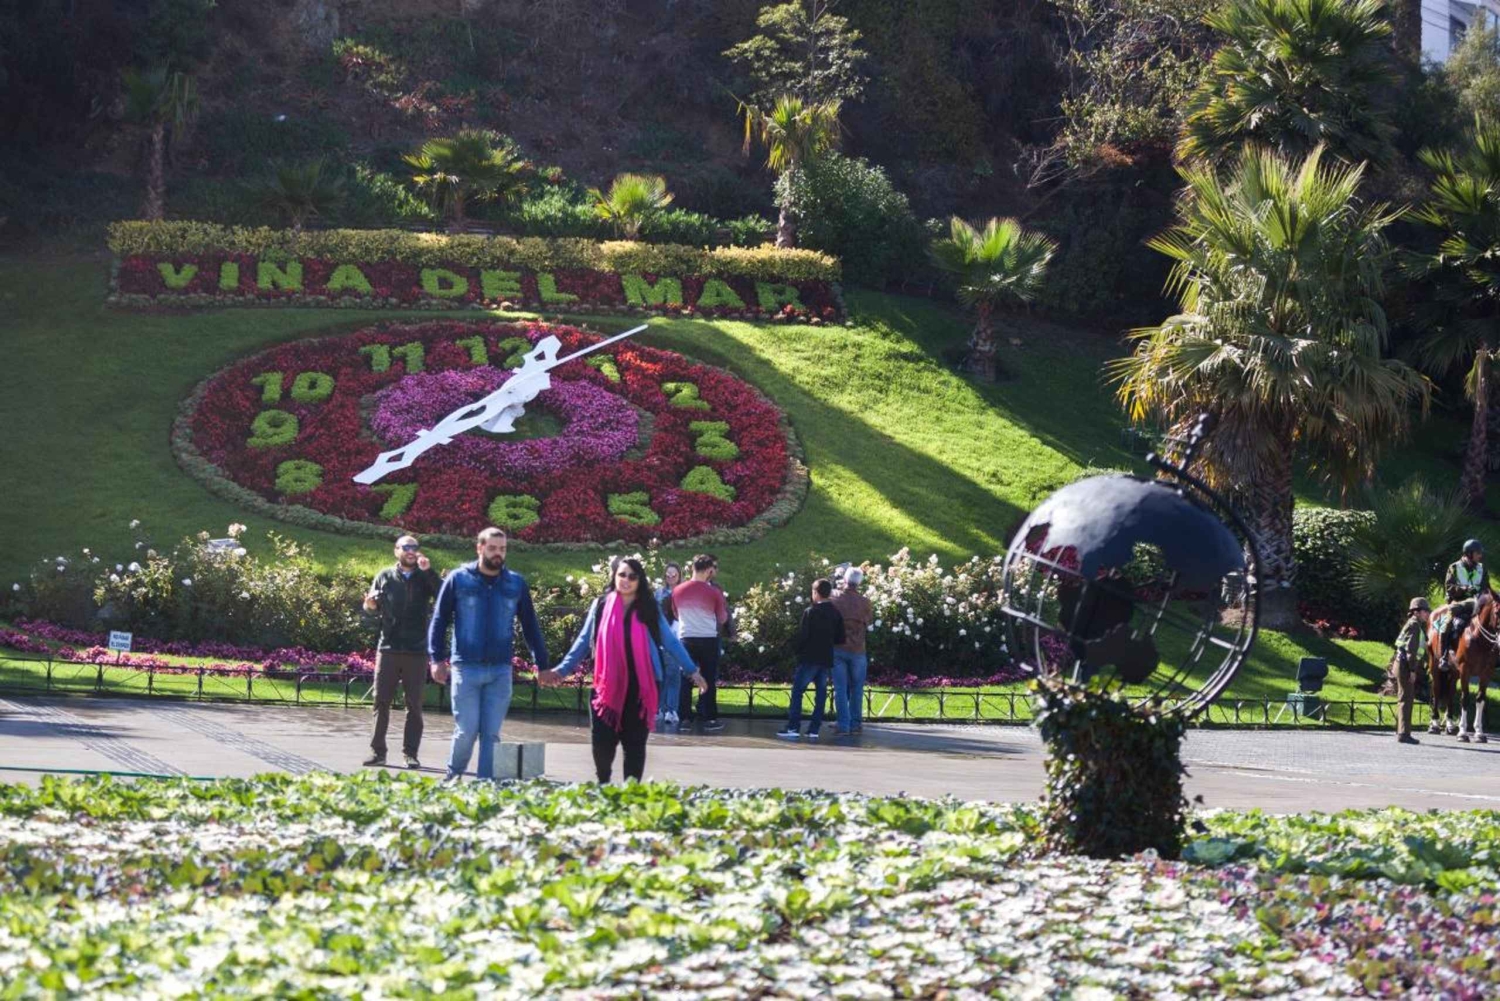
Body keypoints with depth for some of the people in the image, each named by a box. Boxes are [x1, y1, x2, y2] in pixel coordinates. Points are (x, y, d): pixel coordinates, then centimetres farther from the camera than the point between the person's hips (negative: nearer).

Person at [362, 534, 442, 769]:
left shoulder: (425, 578, 5)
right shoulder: (385, 577, 8)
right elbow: (373, 609, 11)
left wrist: (428, 571, -20)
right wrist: (370, 605, -12)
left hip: (416, 651, 0)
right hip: (388, 648, 0)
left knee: (414, 705, 3)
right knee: (381, 701, 0)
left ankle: (411, 753, 7)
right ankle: (377, 751, 5)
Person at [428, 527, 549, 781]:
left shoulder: (516, 583, 7)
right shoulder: (459, 579, 0)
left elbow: (530, 626, 13)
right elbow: (439, 621, 2)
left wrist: (542, 664, 11)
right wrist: (437, 658, -7)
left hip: (501, 671, 2)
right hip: (466, 668, -2)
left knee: (491, 733, 2)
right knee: (467, 731, -4)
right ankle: (453, 777, 18)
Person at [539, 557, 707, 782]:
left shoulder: (650, 609, 4)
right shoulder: (601, 606, 4)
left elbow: (670, 642, 8)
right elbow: (583, 643, 9)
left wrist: (691, 671, 5)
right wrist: (561, 670, 4)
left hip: (641, 687, 0)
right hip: (608, 686, 0)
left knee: (635, 742, 3)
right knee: (603, 740, -2)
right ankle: (603, 785, 22)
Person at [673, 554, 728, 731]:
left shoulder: (678, 591, -1)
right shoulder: (714, 592, -9)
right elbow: (722, 618, 4)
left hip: (686, 639, 2)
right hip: (708, 639, -2)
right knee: (709, 680, 4)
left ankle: (684, 716, 7)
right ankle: (710, 718, 5)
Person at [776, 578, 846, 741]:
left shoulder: (810, 612, -10)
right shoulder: (836, 613, 5)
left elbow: (802, 635, -12)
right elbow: (840, 639, 8)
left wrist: (798, 650, 5)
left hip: (809, 658, -5)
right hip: (826, 659, 5)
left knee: (797, 691, -2)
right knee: (821, 694, 7)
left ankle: (793, 728, -9)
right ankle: (814, 729, 4)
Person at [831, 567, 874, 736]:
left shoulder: (835, 601, -6)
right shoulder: (864, 603, -6)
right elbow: (869, 621, 7)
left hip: (838, 649, 0)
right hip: (857, 650, 0)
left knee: (840, 689, 3)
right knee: (856, 688, 12)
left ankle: (843, 725, -1)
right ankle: (855, 723, 14)